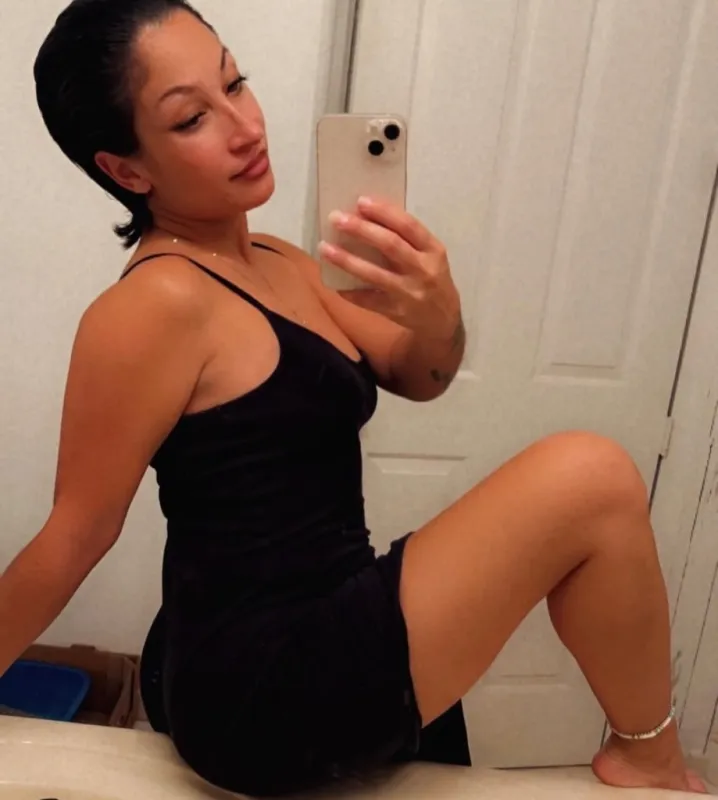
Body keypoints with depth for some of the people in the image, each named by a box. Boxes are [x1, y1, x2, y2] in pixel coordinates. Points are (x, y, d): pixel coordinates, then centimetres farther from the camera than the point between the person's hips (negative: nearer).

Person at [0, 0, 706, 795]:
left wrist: (437, 313, -17)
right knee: (587, 478, -18)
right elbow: (73, 538, -14)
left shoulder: (273, 263, 8)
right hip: (266, 690, -9)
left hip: (310, 646, 9)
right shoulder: (157, 304, -20)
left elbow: (415, 377, 6)